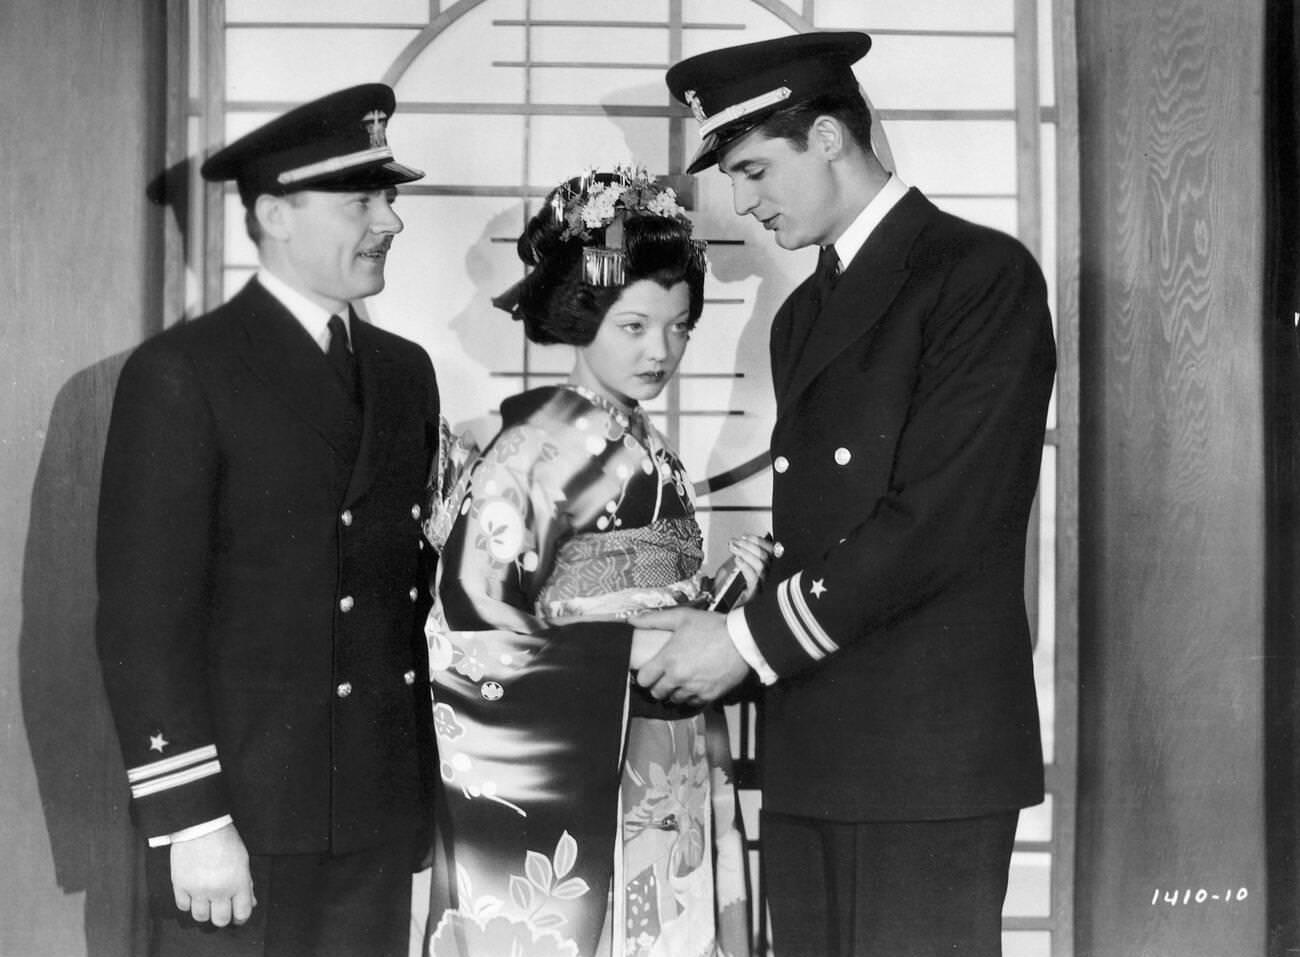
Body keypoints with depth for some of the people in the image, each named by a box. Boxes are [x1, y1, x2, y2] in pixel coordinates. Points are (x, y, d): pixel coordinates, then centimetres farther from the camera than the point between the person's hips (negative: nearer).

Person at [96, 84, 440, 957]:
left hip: (385, 811, 5)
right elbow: (143, 617, -12)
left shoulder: (406, 371, 11)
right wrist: (190, 820, -16)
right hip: (245, 817, -5)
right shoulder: (181, 373, -8)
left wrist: (423, 782, 10)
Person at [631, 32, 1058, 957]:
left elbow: (937, 519, -15)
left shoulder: (982, 273, -7)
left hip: (930, 751, -7)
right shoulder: (804, 314, 20)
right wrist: (721, 633, 0)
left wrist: (751, 641, -12)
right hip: (808, 751, 7)